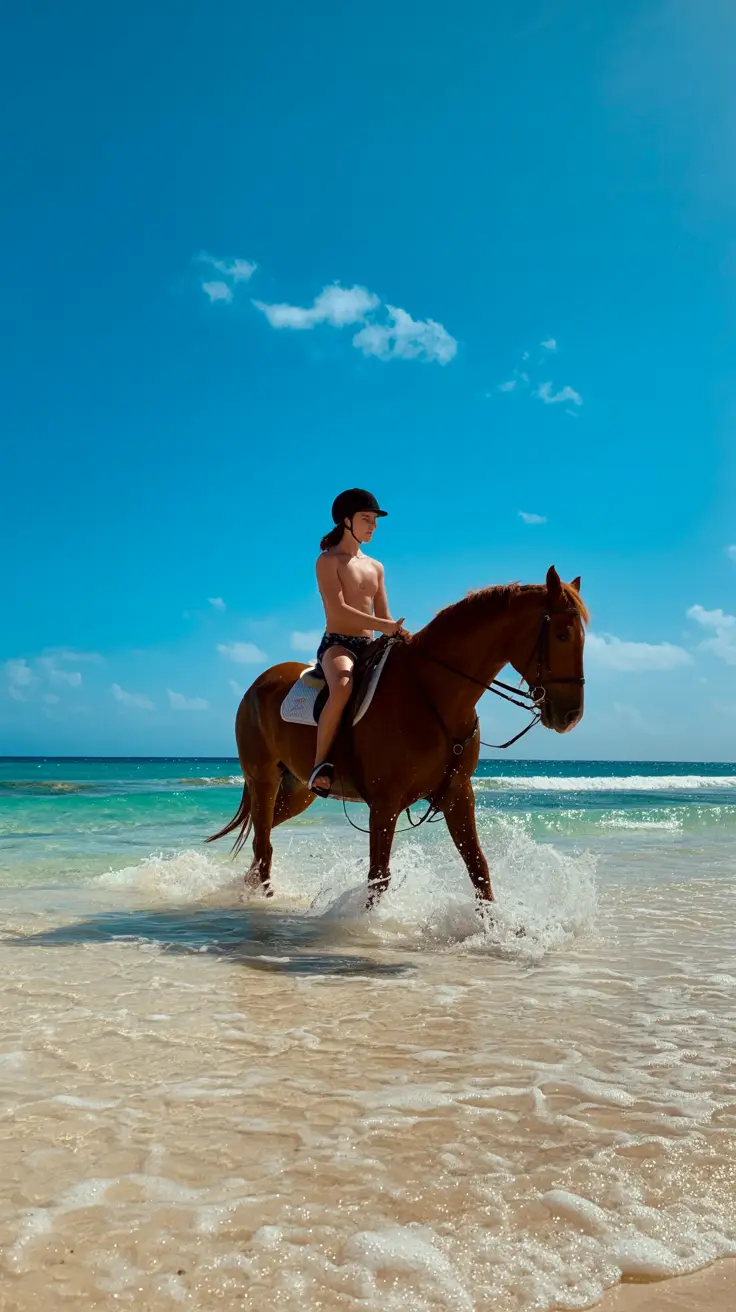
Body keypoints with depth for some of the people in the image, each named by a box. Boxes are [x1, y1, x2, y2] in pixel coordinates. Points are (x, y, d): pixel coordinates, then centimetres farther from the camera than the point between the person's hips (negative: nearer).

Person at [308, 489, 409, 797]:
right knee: (343, 687, -39)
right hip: (337, 644, -7)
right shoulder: (328, 561, -2)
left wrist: (400, 636, -3)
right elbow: (338, 609, -16)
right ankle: (319, 765, -28)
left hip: (370, 648, 8)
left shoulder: (375, 567, 20)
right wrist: (385, 626, -24)